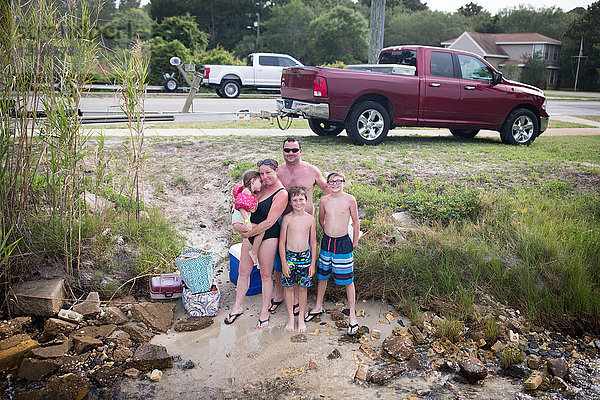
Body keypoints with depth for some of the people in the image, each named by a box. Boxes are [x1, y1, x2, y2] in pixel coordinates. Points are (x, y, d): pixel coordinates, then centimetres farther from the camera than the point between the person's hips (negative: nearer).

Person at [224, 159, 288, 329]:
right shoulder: (261, 186, 6)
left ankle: (264, 311, 21)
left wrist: (249, 233, -13)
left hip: (268, 236, -7)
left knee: (266, 275, 6)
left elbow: (270, 222, -19)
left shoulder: (281, 194, -16)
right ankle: (237, 307, 28)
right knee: (243, 271, 13)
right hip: (250, 234, 7)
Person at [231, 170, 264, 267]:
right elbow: (241, 208, -28)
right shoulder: (246, 192, -17)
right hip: (239, 223, -11)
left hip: (244, 222, 11)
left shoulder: (253, 194, 13)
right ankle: (254, 252, -15)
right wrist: (247, 221, -36)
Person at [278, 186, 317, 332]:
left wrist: (313, 263, 2)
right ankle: (290, 317, 22)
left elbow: (313, 242, 4)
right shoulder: (287, 219, -5)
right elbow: (282, 242, -2)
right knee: (289, 287, 7)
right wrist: (284, 263, -6)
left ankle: (301, 317, 23)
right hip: (289, 256, -1)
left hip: (305, 256, 1)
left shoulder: (310, 219, -1)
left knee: (303, 288, 8)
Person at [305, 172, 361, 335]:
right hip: (326, 242, 4)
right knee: (322, 276, 15)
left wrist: (355, 242, 5)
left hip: (343, 243, -3)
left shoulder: (350, 199, -9)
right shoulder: (324, 200, 0)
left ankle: (352, 316, 13)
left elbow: (356, 222, 0)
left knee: (348, 280, 1)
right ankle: (318, 307, 35)